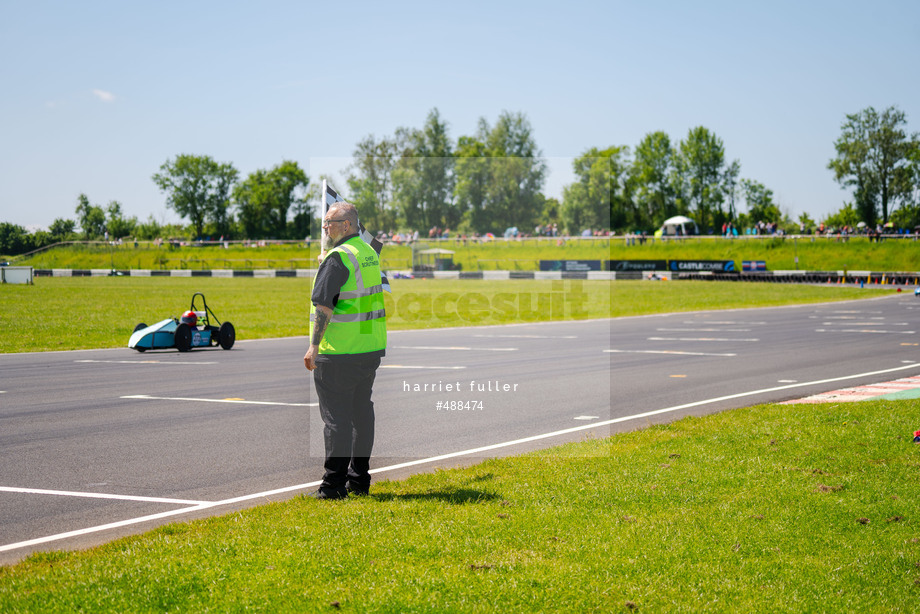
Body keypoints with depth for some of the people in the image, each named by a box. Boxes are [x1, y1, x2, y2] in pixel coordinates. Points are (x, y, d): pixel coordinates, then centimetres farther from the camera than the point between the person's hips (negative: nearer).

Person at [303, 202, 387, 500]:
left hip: (339, 352, -8)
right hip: (371, 347, 9)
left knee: (336, 416, -4)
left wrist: (314, 345, -18)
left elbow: (324, 305, -19)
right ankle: (359, 480, 19)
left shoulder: (338, 257, -15)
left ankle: (333, 484, -3)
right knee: (362, 412, 13)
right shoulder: (369, 253, 13)